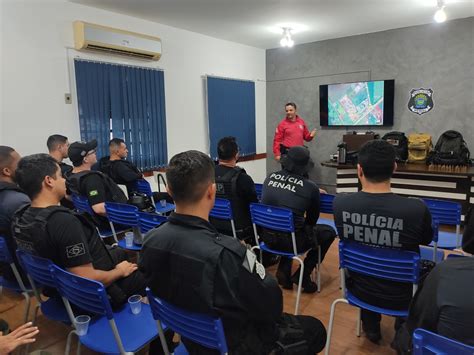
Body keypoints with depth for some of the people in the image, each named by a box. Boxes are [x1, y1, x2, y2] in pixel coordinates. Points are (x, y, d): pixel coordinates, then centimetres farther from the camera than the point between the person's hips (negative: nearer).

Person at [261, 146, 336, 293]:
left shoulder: (271, 177, 0)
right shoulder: (311, 187, -10)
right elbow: (312, 219, 6)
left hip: (267, 237, 5)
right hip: (291, 240, -5)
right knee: (329, 232, 18)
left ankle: (284, 271, 23)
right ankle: (303, 276, 15)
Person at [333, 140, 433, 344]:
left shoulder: (340, 202, -21)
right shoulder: (417, 209, -27)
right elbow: (426, 240, -3)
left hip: (358, 289, 2)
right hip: (399, 297, -1)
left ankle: (371, 328, 41)